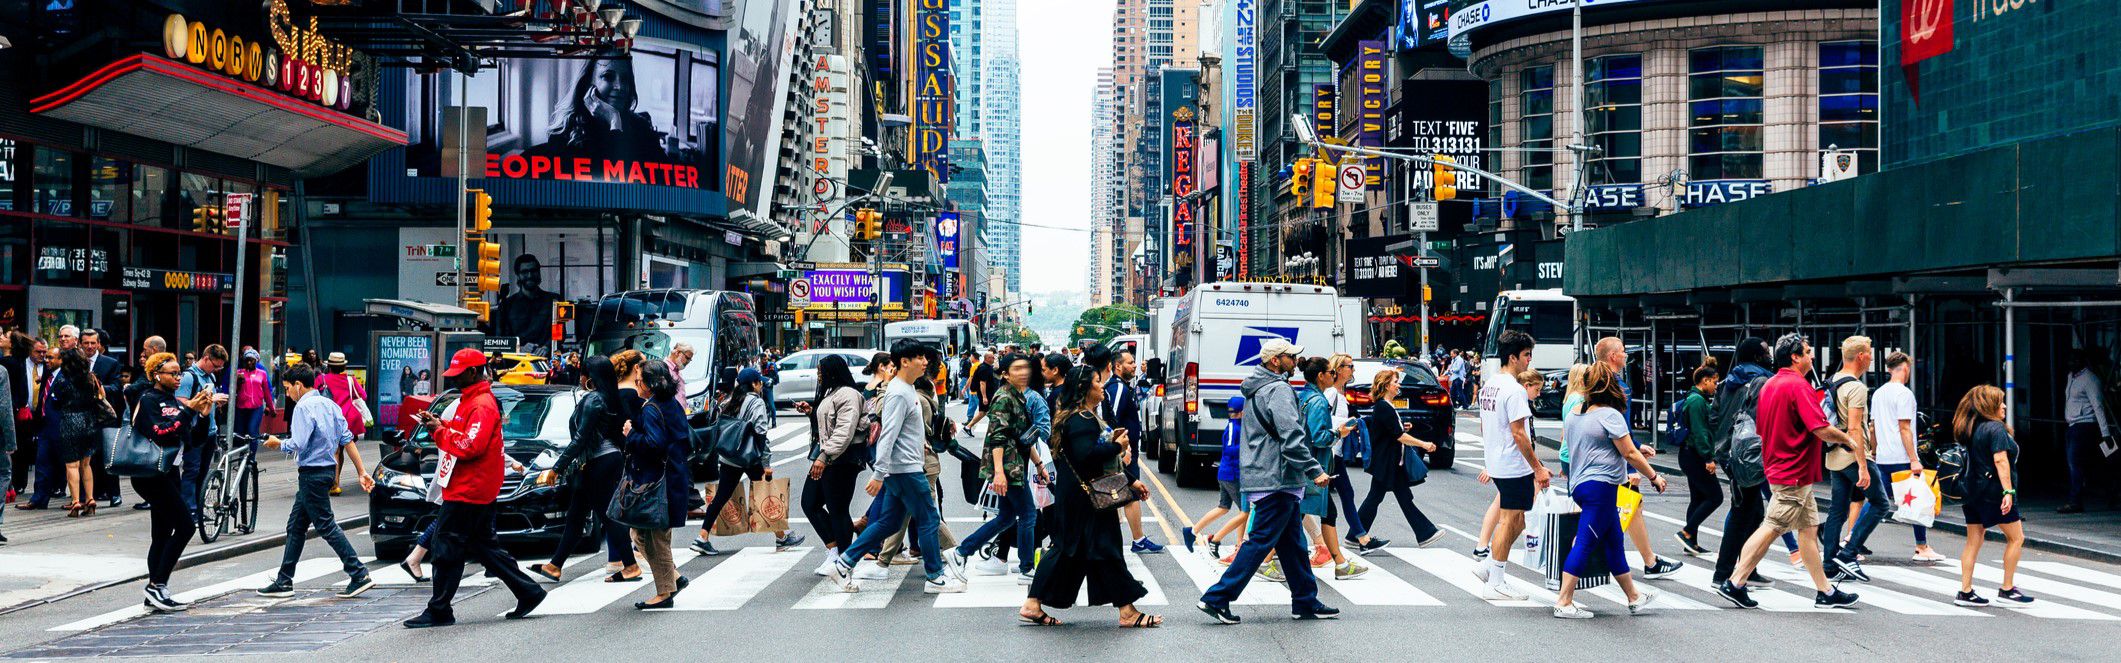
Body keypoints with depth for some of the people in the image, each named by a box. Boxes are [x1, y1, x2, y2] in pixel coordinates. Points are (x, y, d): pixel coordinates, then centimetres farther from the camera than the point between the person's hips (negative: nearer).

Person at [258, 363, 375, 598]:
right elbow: (347, 440, 10)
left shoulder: (303, 407, -14)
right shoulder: (330, 404, 11)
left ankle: (359, 576, -8)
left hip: (312, 474, -9)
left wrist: (277, 443, -1)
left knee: (326, 526, -6)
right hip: (327, 470, 9)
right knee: (296, 526, 14)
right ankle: (284, 582, 19)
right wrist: (362, 471, 11)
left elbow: (297, 445, -21)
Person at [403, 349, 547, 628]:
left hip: (468, 491, -11)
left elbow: (470, 446, -25)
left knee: (447, 547, -5)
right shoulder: (470, 400, 18)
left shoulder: (482, 405, -17)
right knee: (483, 545, 14)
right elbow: (461, 434, 23)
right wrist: (439, 424, 7)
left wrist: (441, 431, -16)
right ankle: (528, 592, 16)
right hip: (474, 490, 11)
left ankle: (439, 611, 1)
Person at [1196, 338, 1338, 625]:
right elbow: (1292, 437, -22)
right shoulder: (1278, 390, -14)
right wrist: (1314, 471, -20)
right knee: (1261, 541, -7)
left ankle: (1306, 602, 21)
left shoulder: (1258, 389, 18)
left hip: (1261, 474, 10)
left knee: (1293, 542, 14)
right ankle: (1217, 598, -7)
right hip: (1276, 480, -10)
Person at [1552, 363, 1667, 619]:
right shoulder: (1609, 415, -11)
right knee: (1585, 544, -8)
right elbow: (1630, 454, -11)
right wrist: (1654, 476, -1)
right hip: (1600, 486, -9)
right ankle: (1564, 602, -9)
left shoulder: (1575, 416, 13)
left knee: (1614, 542, 16)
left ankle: (1634, 597, 25)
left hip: (1580, 484, 9)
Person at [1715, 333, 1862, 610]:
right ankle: (1735, 583, -4)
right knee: (1771, 528, -5)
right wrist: (1846, 440, -4)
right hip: (1794, 474, -10)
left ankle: (1825, 592, 14)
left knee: (1809, 528, 12)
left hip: (1778, 468, 10)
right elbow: (1822, 429, -23)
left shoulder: (1769, 385, 11)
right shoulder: (1799, 385, -17)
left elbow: (1761, 428, 18)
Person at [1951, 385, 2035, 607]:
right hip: (1993, 491, -8)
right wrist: (2008, 491, -22)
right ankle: (2007, 589, 7)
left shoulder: (1969, 429, 11)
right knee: (2016, 538, 5)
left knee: (1974, 541, 9)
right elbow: (2000, 460, -20)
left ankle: (1965, 592, 7)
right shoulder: (1996, 428, -12)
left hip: (1972, 491, 8)